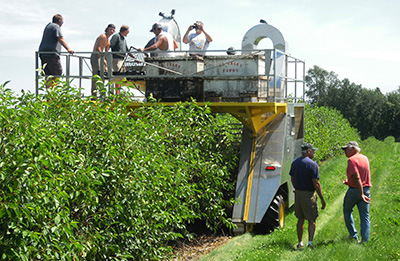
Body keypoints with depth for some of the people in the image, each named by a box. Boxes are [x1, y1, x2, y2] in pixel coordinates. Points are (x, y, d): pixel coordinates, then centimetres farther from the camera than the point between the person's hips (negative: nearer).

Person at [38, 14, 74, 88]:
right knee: (58, 73, -5)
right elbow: (60, 39, -19)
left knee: (48, 76, 6)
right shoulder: (56, 26, -5)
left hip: (43, 52, 9)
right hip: (52, 53, -9)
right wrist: (68, 49, -28)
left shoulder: (48, 26, 24)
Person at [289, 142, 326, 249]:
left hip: (298, 193, 6)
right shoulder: (312, 164, -14)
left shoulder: (295, 163, 7)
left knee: (300, 219, 14)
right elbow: (316, 183, -16)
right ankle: (310, 242, -6)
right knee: (312, 220, 3)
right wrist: (322, 199, -12)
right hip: (309, 194, -6)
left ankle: (300, 243, 18)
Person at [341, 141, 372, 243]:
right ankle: (365, 239, 3)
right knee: (365, 216, 7)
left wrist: (361, 194, -23)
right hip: (366, 190, 6)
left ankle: (353, 234, 17)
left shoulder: (352, 160, -15)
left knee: (347, 211, 18)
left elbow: (357, 178, -22)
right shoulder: (365, 158, 9)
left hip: (354, 190, -6)